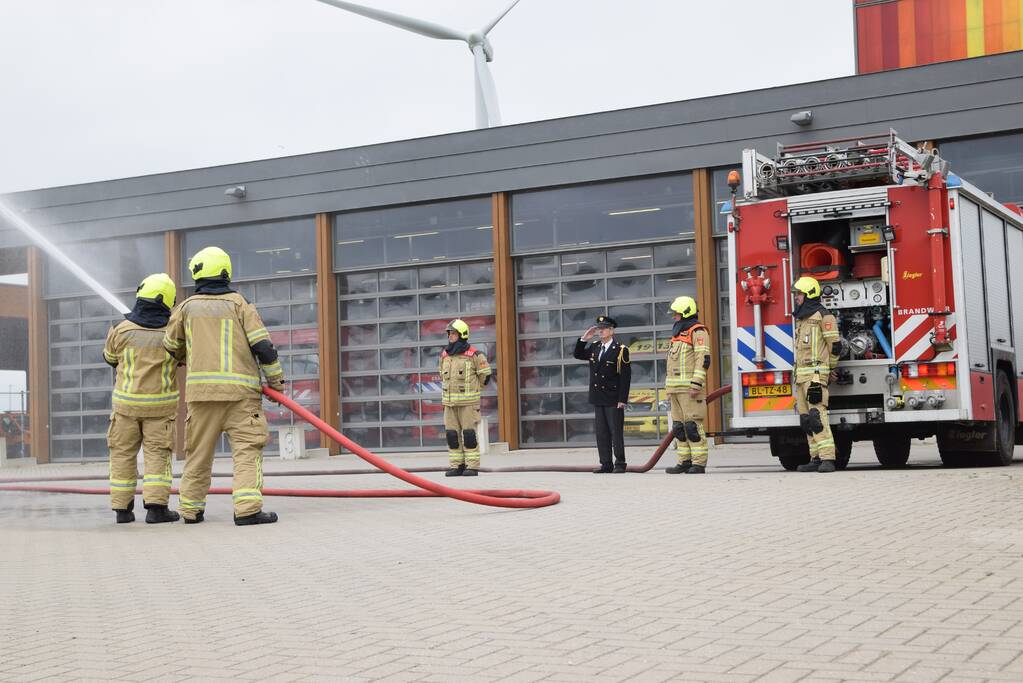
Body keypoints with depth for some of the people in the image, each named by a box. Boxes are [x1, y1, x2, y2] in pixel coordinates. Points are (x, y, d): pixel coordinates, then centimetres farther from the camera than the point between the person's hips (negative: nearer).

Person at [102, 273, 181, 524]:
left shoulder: (121, 330, -7)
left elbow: (110, 357, 10)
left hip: (126, 401, 1)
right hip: (160, 404, -1)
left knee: (123, 453, 10)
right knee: (157, 454, 2)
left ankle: (122, 508, 12)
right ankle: (156, 506, -8)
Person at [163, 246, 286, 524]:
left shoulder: (187, 307, 9)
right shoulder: (239, 304, 2)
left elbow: (171, 346, 22)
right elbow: (262, 344, -4)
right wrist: (276, 379, 6)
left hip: (201, 388, 3)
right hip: (240, 390, -3)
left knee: (198, 451, 13)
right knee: (247, 449, -5)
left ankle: (191, 508, 18)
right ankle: (247, 508, -17)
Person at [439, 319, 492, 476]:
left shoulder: (473, 355, -7)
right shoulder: (444, 355, 9)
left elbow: (485, 374, 2)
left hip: (468, 401, -5)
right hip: (449, 402, 5)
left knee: (469, 434, -4)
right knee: (451, 434, 4)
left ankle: (472, 467, 1)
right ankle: (456, 466, 10)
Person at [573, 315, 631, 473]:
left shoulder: (621, 350, -7)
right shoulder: (594, 348, 10)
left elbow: (625, 377, -10)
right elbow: (577, 354, 21)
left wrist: (622, 400, -15)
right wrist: (584, 339, 4)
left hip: (613, 400, -6)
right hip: (598, 398, 6)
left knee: (616, 432, -1)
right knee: (601, 433, 6)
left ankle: (620, 464, 7)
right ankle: (606, 464, 11)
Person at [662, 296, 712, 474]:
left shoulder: (698, 331, -7)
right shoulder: (678, 334, 23)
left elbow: (703, 359, -16)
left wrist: (696, 385, -23)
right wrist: (669, 388, 21)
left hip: (690, 388, -9)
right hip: (676, 389, 9)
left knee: (693, 425, -11)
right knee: (679, 426, 6)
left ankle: (699, 464, -10)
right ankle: (685, 461, 9)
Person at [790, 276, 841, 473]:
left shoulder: (823, 316, -6)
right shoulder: (801, 318, 20)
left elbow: (835, 345, -6)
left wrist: (830, 369, 6)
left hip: (815, 374, -9)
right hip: (801, 375, 9)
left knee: (817, 416, -16)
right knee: (806, 420, 6)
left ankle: (828, 459, -19)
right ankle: (817, 458, 8)